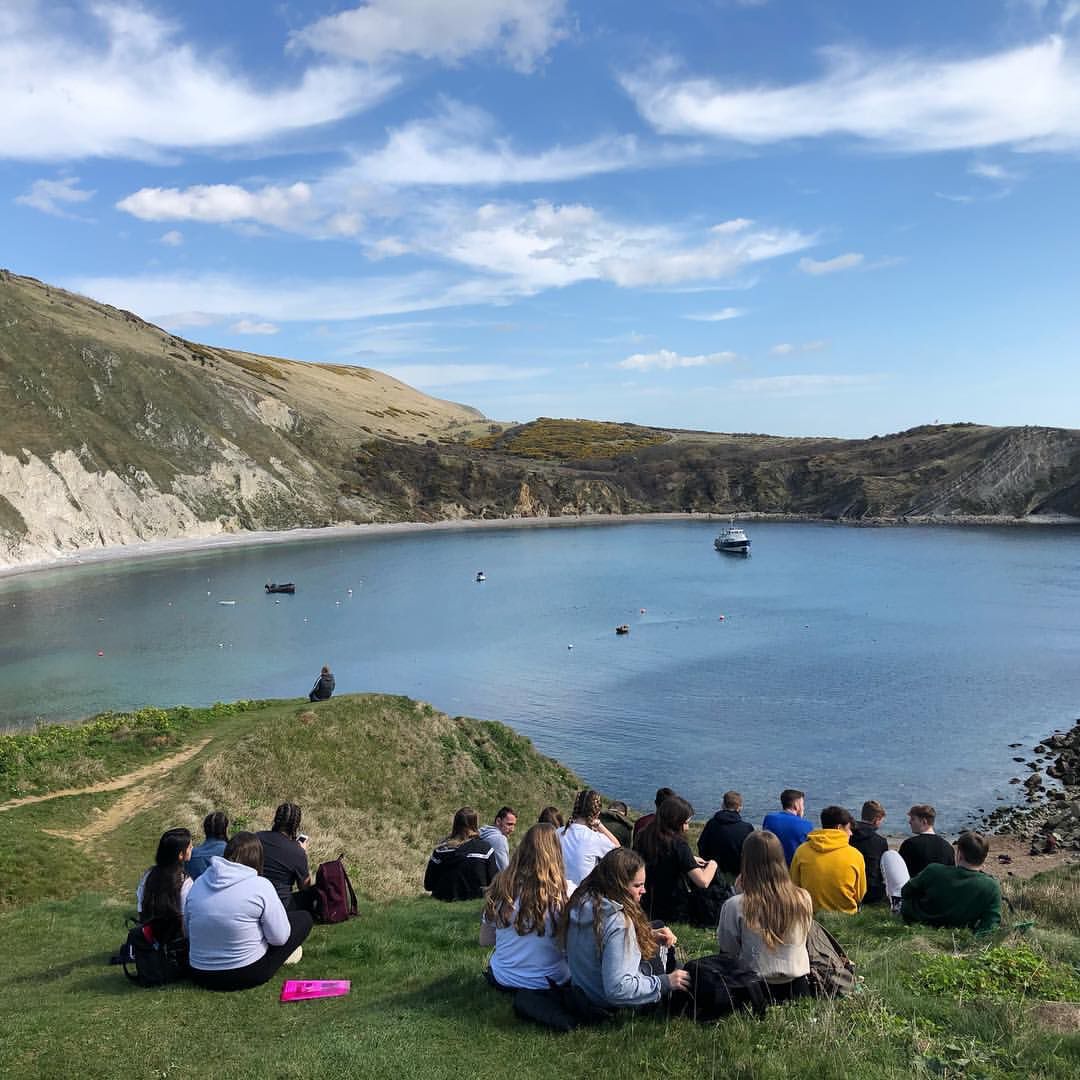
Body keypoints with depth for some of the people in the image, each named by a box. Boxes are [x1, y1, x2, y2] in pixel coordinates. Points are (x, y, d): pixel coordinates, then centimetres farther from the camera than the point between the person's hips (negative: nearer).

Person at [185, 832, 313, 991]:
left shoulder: (199, 882, -1)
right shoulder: (260, 885, -16)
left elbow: (188, 930, 10)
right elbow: (279, 938, -12)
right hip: (248, 975, -6)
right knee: (304, 918, 10)